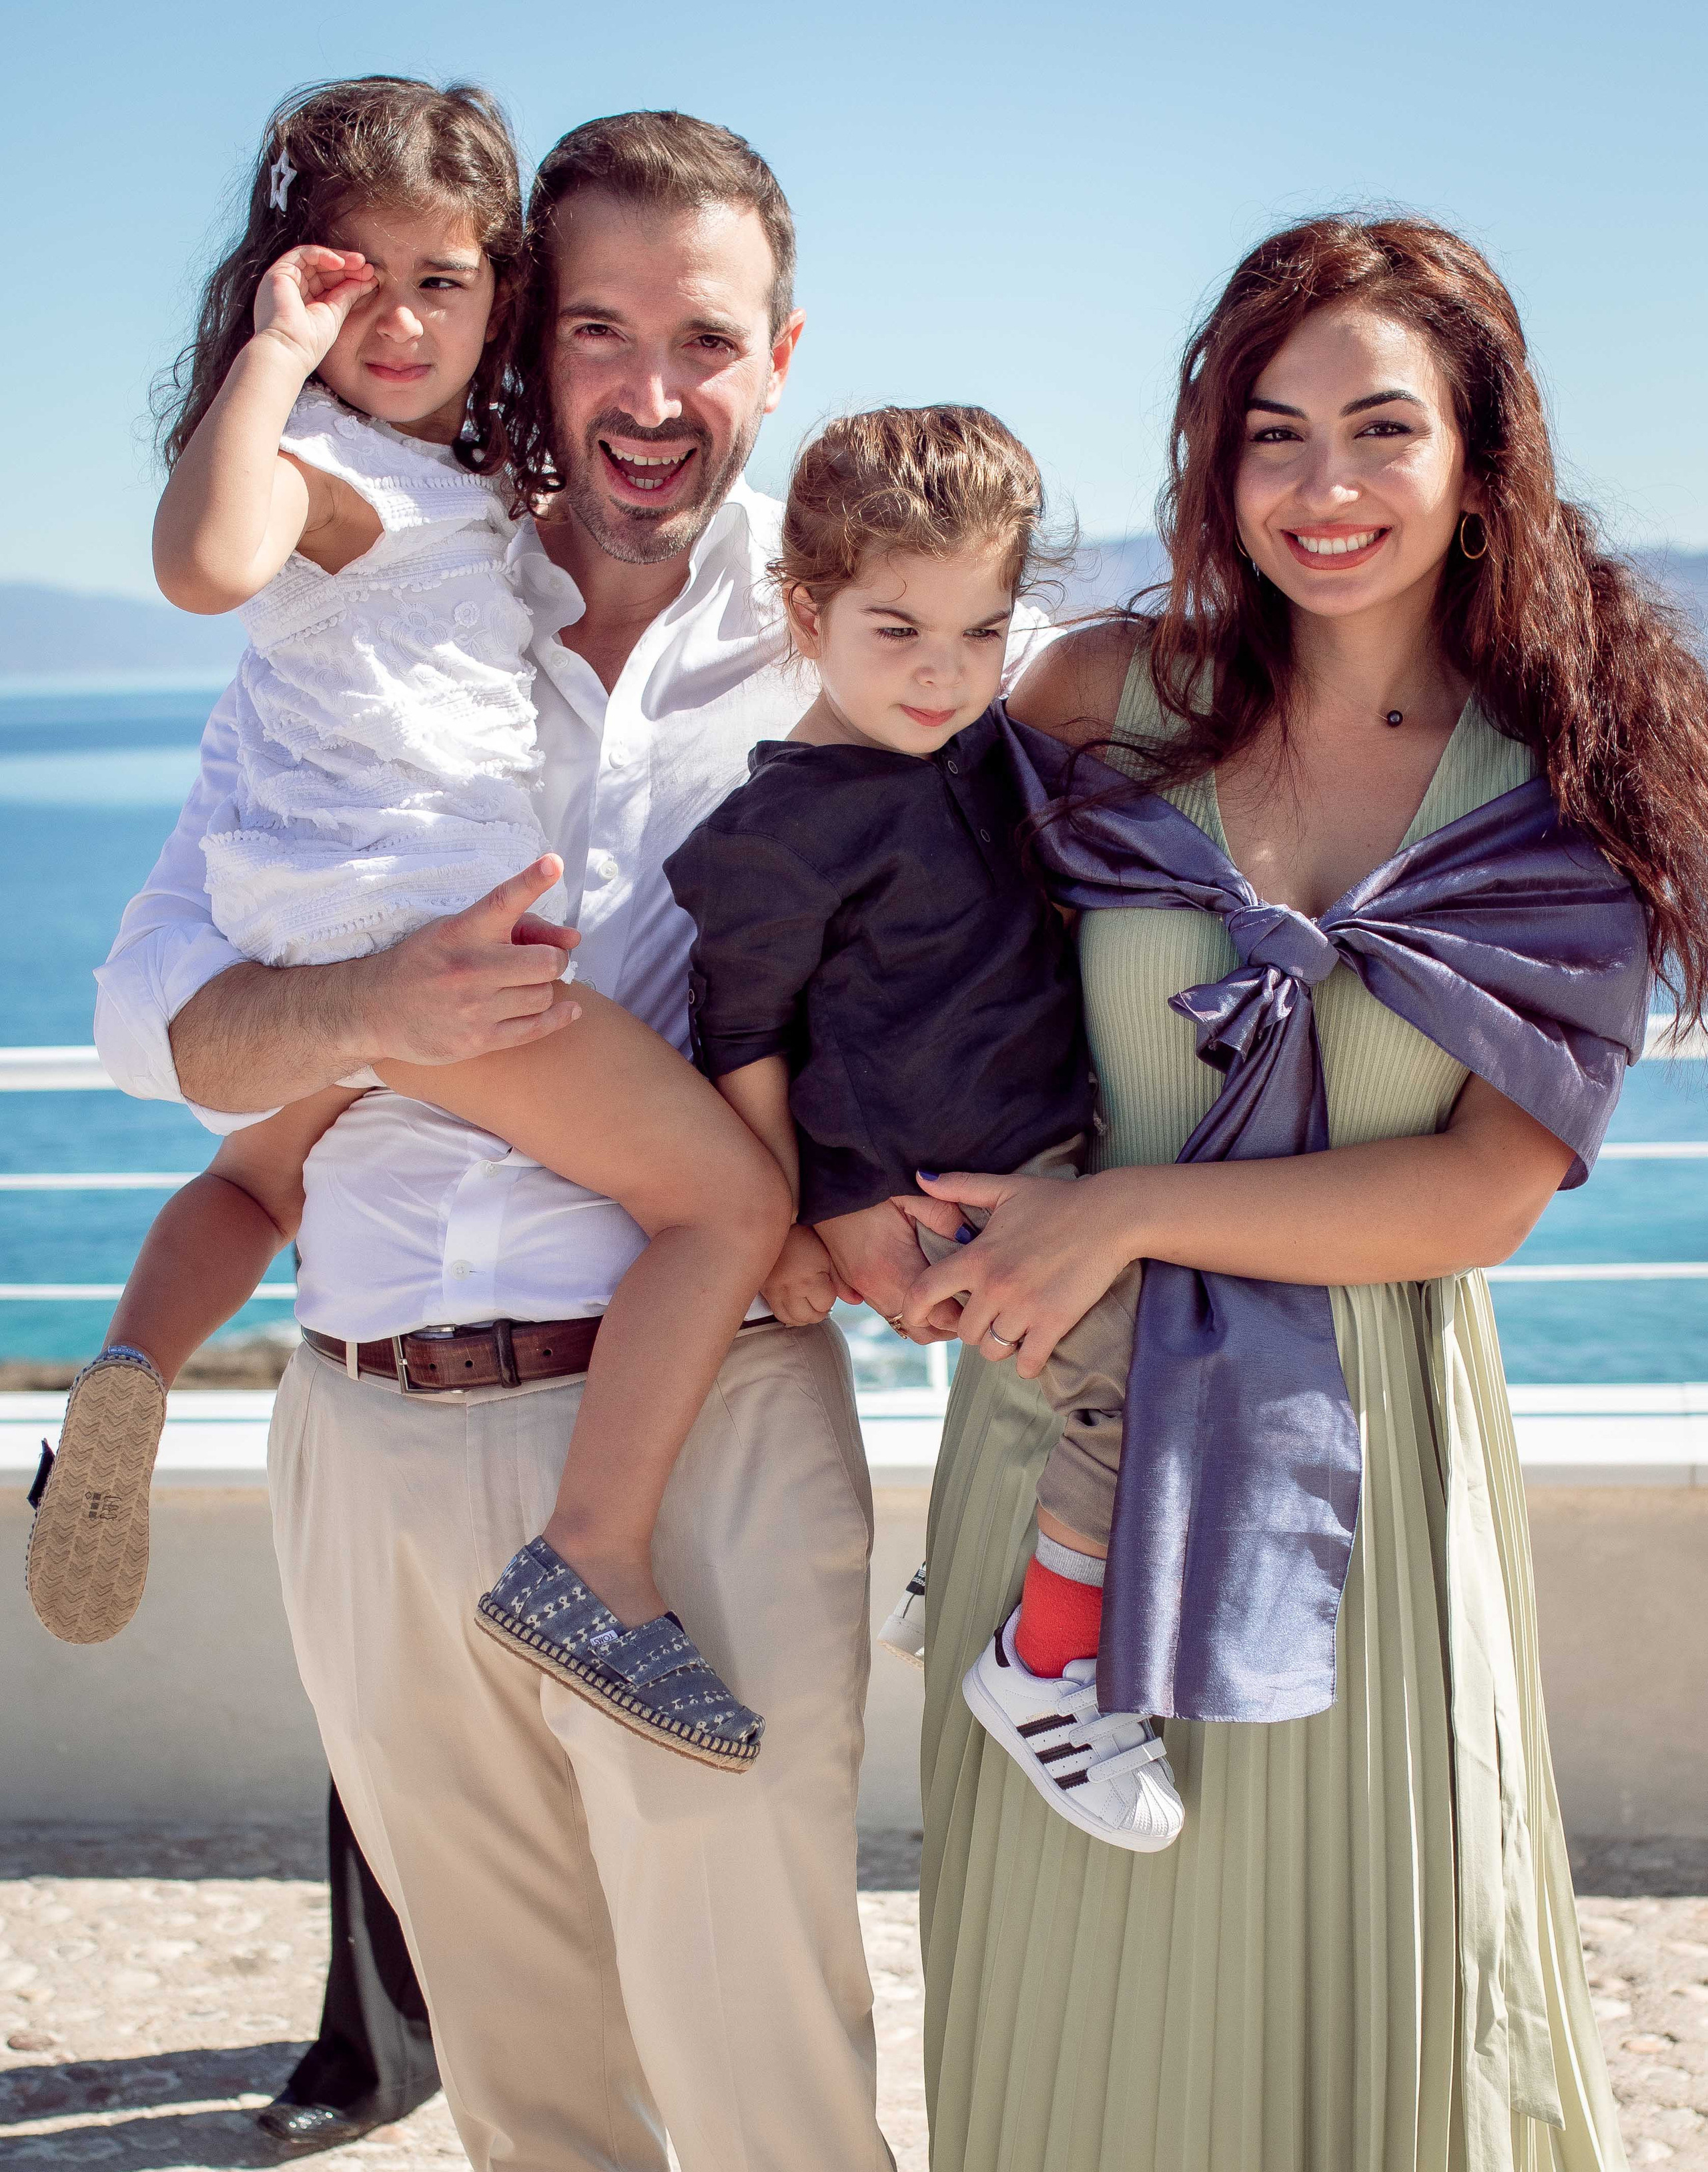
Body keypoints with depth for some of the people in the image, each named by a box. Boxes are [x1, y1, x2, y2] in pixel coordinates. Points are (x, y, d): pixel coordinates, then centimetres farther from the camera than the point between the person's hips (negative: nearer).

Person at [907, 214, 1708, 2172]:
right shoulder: (1114, 694, 0)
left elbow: (1485, 1193, -9)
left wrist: (1132, 1209, -14)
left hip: (1370, 1440, -1)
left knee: (1368, 1998, 7)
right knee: (1067, 1981, 11)